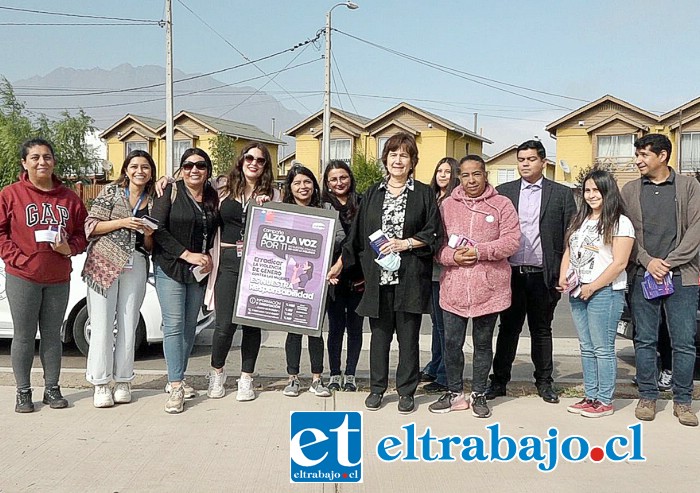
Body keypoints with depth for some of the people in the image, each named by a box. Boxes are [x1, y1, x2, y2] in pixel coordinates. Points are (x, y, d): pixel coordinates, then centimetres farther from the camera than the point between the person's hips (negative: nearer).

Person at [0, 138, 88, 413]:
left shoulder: (69, 198, 6)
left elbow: (82, 234, 10)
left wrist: (69, 248, -9)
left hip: (58, 279, 3)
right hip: (22, 277, -2)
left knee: (52, 335, 11)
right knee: (24, 336, 5)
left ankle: (52, 389, 22)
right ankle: (23, 392, 16)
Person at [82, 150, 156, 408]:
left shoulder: (153, 201, 13)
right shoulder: (111, 192, 5)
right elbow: (91, 226, -2)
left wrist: (148, 234, -5)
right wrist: (123, 222, -12)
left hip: (136, 266, 3)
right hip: (104, 263, -3)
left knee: (128, 324, 4)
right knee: (102, 324, -3)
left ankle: (123, 381, 13)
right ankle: (101, 384, 5)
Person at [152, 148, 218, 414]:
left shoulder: (213, 197, 8)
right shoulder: (171, 192, -5)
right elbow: (158, 229, -12)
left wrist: (209, 258, -3)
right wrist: (187, 255, -17)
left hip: (199, 272, 5)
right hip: (170, 268, -5)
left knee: (190, 327, 9)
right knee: (174, 325, -9)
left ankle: (176, 380, 20)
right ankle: (176, 387, -7)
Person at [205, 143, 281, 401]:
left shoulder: (272, 195, 9)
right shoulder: (224, 191, 9)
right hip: (227, 261, 0)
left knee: (252, 322, 5)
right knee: (225, 323, -4)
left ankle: (246, 378, 20)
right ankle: (217, 372, 21)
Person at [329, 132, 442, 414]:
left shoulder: (423, 194, 4)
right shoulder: (373, 194, 12)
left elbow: (433, 234, 0)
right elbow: (357, 235, 14)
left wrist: (405, 243, -12)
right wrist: (340, 264, 12)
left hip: (410, 277, -2)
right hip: (378, 277, 2)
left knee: (408, 335, 3)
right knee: (379, 333, 8)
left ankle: (406, 391, 16)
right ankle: (377, 388, 21)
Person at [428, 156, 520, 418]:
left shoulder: (502, 204, 1)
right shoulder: (447, 205, 7)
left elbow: (511, 241, -7)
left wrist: (479, 251, -17)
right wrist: (451, 256, -14)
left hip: (489, 288, -1)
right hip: (454, 287, 2)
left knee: (483, 343, 10)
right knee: (452, 342, 6)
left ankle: (478, 394, 25)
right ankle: (455, 393, 23)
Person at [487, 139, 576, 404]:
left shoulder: (562, 194, 4)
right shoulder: (503, 192, 7)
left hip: (543, 274, 0)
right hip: (511, 272, 1)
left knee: (541, 330, 11)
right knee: (508, 328, 8)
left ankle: (544, 382, 23)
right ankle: (499, 380, 17)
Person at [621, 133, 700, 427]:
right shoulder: (630, 191, 10)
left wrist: (669, 263, -11)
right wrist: (648, 261, -9)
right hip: (642, 276, 1)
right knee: (645, 341, 6)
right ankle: (647, 397, 17)